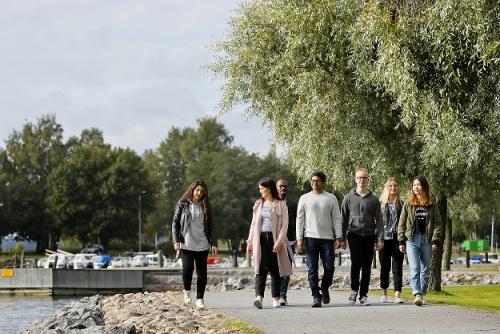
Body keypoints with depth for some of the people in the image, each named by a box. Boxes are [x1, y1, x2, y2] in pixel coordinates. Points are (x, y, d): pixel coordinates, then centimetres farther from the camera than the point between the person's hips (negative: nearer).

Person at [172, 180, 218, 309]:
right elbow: (175, 223, 4)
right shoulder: (182, 205, 4)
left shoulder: (205, 207, 11)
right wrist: (176, 241, -6)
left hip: (202, 245, 3)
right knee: (187, 268, -17)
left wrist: (214, 243, 5)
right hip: (186, 244, -3)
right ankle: (187, 291, 10)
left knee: (202, 272, 0)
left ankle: (199, 298, 9)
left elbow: (210, 226, 12)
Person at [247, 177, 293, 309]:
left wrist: (279, 241, -15)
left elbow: (284, 225, -4)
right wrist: (250, 242, 11)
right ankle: (259, 297, -23)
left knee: (275, 270, 3)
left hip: (274, 238, -2)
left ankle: (276, 298, 11)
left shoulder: (280, 205, 1)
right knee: (261, 269, -10)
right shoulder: (258, 204, 14)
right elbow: (253, 224, 17)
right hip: (260, 239, 2)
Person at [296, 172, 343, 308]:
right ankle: (316, 296, 0)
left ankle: (324, 290, 23)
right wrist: (299, 238, -2)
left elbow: (337, 219, 7)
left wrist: (339, 237, -2)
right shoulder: (305, 198, 9)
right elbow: (300, 219, 8)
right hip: (310, 237, 0)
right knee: (312, 269, -3)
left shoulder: (331, 198, 8)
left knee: (329, 267, -2)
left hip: (327, 238, 0)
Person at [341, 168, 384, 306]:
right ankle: (354, 290, 1)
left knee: (367, 267, 2)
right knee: (356, 263, -15)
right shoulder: (349, 197, 8)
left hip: (369, 236, 2)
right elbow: (343, 218, 9)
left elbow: (379, 220, 8)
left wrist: (380, 238, -1)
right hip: (354, 235, -2)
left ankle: (363, 295, 8)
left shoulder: (373, 199, 9)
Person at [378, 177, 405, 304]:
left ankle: (397, 294, -10)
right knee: (384, 267, 9)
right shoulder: (380, 203, 5)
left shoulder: (401, 204, 7)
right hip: (384, 238, 0)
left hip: (397, 238, 0)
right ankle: (384, 293, 20)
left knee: (397, 267, -5)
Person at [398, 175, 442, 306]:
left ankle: (422, 294, 13)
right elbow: (401, 224, 9)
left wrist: (435, 241, -5)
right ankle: (417, 294, -23)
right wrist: (401, 241, 3)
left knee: (425, 270, 5)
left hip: (427, 240, 1)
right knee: (414, 268, -14)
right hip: (412, 239, -1)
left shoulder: (432, 206, 6)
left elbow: (438, 224, 5)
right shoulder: (408, 205, 8)